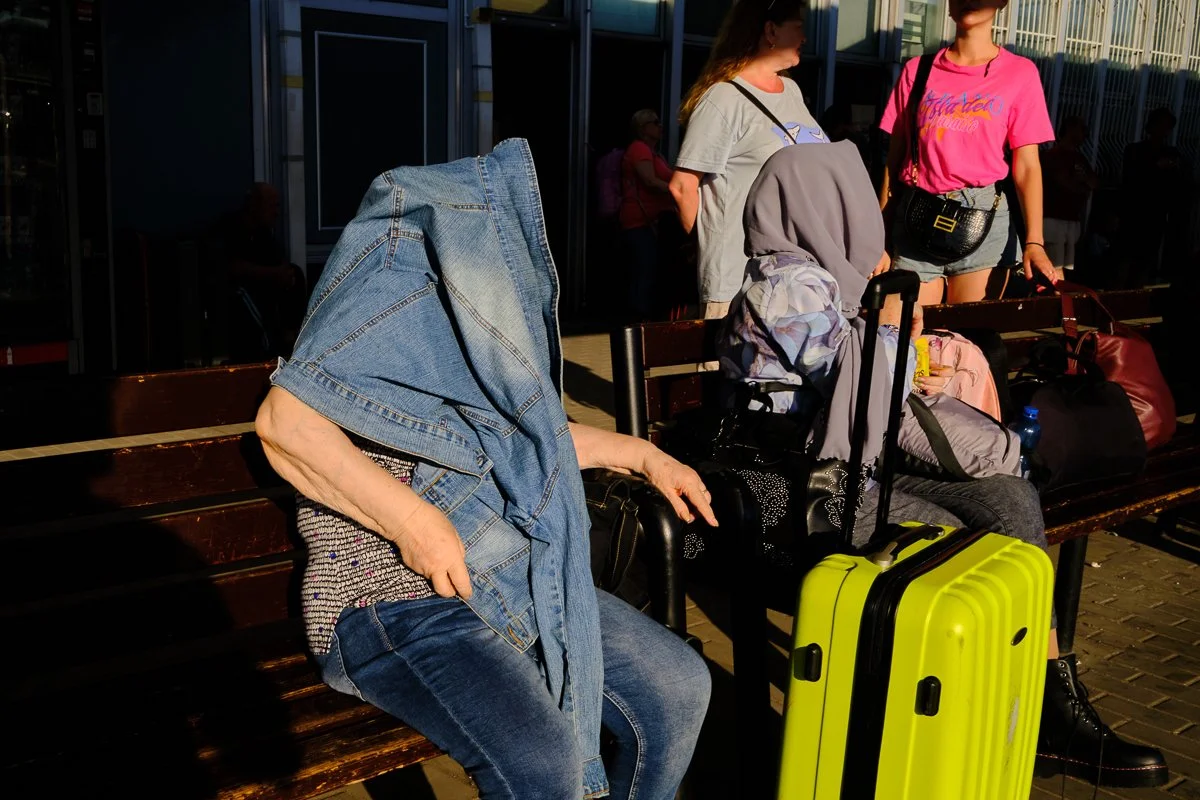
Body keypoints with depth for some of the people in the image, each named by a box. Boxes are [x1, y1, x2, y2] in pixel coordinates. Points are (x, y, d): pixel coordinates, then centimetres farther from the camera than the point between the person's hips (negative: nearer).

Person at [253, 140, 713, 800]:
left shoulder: (480, 306, 17)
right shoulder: (398, 279, -12)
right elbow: (283, 421, -23)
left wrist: (642, 455, 23)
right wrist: (413, 522, -27)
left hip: (521, 579, 9)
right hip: (397, 598, -9)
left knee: (679, 686, -1)